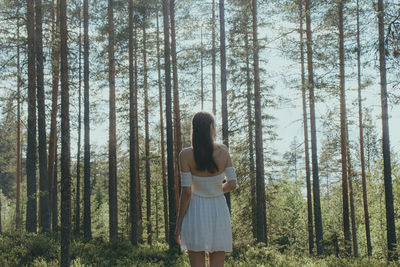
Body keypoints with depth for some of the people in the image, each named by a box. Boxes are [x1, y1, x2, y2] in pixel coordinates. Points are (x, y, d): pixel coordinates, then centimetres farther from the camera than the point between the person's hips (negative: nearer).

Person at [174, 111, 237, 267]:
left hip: (196, 212, -2)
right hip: (219, 210, 2)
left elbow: (186, 192, -10)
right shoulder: (223, 151, -2)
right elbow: (232, 184, -1)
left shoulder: (186, 155, -9)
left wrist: (178, 225, -2)